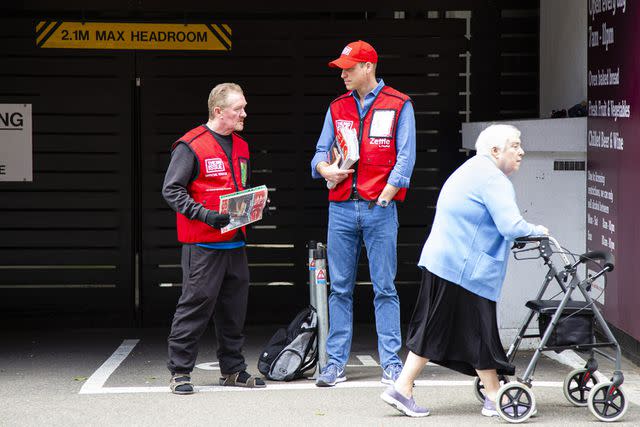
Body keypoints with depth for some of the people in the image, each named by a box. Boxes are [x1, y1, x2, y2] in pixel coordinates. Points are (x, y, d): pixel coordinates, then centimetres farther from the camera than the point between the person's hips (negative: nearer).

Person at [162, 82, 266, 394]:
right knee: (196, 303, -6)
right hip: (203, 243, -7)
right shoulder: (190, 146, -9)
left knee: (234, 307, 11)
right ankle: (179, 371, 2)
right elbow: (171, 190, -11)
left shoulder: (240, 147, 16)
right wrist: (205, 214, -20)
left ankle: (233, 370, 22)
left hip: (235, 242, 7)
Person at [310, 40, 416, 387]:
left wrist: (382, 199, -9)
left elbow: (404, 158, -2)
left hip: (379, 207, -4)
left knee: (384, 288, -2)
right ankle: (336, 362, 8)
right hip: (341, 208, 4)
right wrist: (325, 168, -8)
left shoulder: (399, 105, 3)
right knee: (340, 288, 4)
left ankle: (391, 363, 3)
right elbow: (321, 153, 16)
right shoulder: (337, 108, 15)